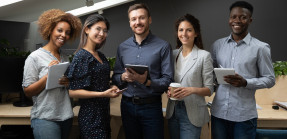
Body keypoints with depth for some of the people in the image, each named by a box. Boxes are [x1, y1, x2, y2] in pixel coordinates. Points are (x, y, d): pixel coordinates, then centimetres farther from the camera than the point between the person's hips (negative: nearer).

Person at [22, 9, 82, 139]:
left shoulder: (66, 58, 11)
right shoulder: (34, 57, -6)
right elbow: (28, 91, -7)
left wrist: (69, 82, -3)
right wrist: (48, 76, -18)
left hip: (66, 116, 6)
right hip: (45, 118, -5)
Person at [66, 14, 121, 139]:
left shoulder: (101, 56, 11)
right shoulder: (81, 56, -13)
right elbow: (73, 92, -17)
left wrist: (112, 88, 3)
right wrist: (103, 94, -21)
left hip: (104, 113, 8)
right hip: (90, 115, -8)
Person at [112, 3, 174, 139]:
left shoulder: (163, 46, -6)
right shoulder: (122, 47, 7)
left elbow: (168, 80, -8)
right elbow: (115, 77, 10)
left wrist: (146, 81, -24)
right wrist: (123, 77, -12)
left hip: (151, 107, -3)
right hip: (127, 106, 4)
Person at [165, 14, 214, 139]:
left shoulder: (204, 56, -7)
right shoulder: (173, 54, 7)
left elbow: (209, 90, -5)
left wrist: (193, 90, -23)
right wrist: (168, 90, -5)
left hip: (192, 113, -4)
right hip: (173, 110, 5)